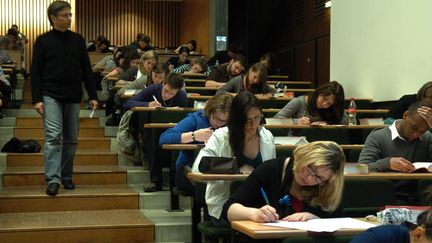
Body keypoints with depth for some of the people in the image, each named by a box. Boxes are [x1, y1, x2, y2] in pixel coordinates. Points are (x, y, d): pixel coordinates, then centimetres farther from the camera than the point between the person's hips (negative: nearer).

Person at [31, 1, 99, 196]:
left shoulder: (78, 40, 8)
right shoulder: (43, 41, 0)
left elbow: (86, 70, 11)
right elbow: (35, 72, -1)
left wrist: (93, 96, 5)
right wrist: (36, 99, -10)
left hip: (73, 97, 4)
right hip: (51, 96, -3)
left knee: (71, 139, 8)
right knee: (53, 136, -14)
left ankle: (66, 176, 21)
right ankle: (53, 179, -15)